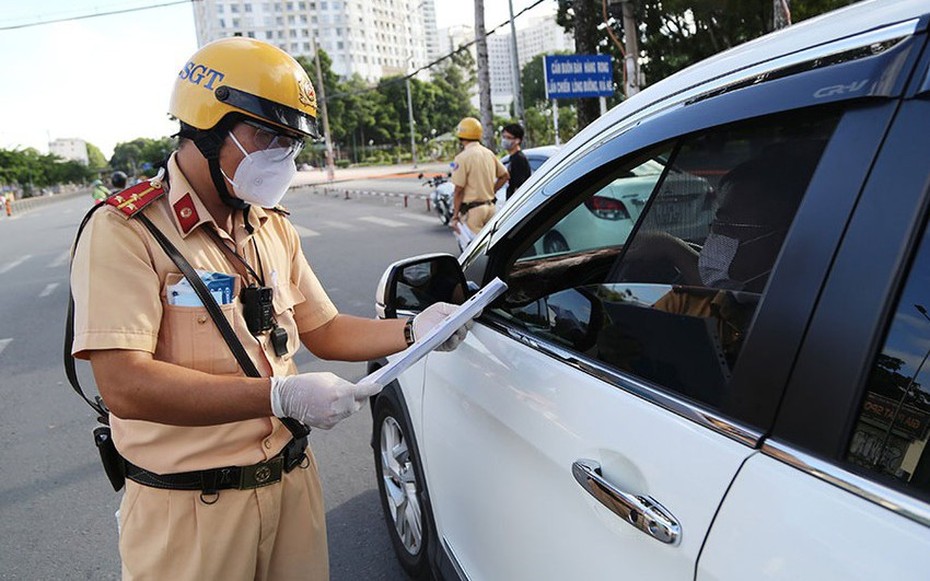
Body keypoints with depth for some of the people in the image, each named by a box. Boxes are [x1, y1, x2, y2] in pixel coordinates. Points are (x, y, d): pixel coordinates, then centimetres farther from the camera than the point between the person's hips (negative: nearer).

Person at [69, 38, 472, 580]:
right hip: (191, 511, -6)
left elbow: (324, 331, 10)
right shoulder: (127, 230, -15)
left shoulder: (274, 229, 9)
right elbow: (125, 385, -24)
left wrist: (412, 331, -6)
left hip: (293, 480, 6)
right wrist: (281, 394, -29)